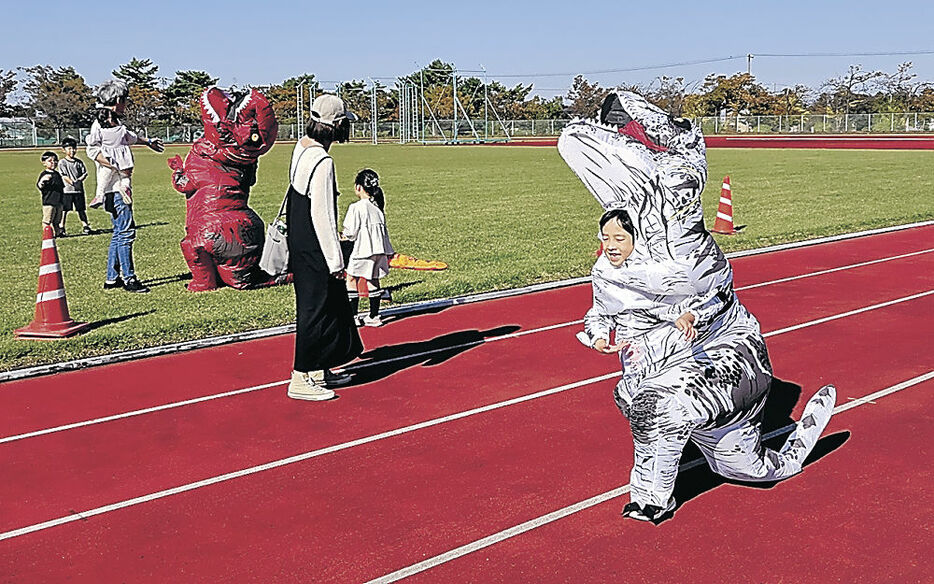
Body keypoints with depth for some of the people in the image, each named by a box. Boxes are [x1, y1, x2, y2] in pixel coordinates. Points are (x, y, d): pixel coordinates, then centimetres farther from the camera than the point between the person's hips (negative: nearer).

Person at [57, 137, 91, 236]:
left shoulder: (79, 162, 11)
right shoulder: (62, 162, -1)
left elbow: (85, 173, 7)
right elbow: (64, 176, -9)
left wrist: (79, 180, -12)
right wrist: (72, 183, -21)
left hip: (79, 189, 3)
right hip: (67, 190, -3)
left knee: (81, 208, 8)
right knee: (64, 209, -1)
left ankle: (85, 225, 14)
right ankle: (62, 227, 4)